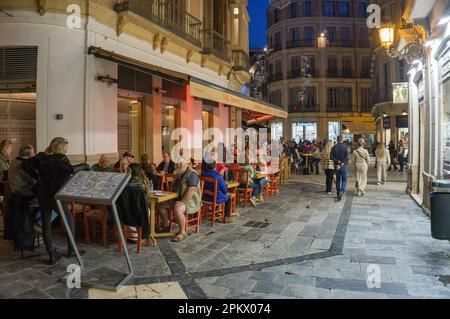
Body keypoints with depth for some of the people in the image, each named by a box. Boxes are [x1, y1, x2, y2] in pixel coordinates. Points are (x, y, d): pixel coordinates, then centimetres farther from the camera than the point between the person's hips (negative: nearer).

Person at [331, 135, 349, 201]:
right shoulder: (345, 147, -7)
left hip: (336, 166, 3)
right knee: (344, 180, 5)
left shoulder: (334, 147, 0)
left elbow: (331, 157, -8)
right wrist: (342, 163, -11)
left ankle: (338, 193, 19)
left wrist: (338, 162, -10)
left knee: (338, 180, 13)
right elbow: (346, 157, -16)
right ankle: (342, 191, -16)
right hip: (344, 166, -2)